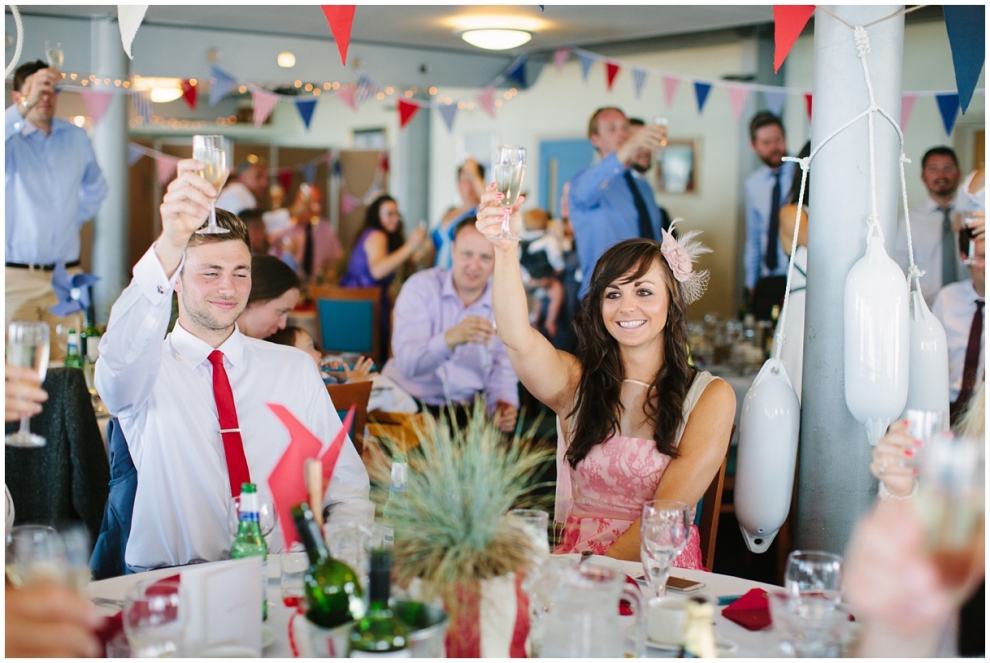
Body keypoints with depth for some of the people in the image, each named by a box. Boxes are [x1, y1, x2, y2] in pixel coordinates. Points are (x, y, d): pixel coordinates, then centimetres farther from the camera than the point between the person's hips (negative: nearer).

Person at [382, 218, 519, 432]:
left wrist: (505, 404, -18)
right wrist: (451, 338, -40)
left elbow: (503, 372, 5)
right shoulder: (421, 287, -9)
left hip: (466, 410, 4)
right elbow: (407, 364, -21)